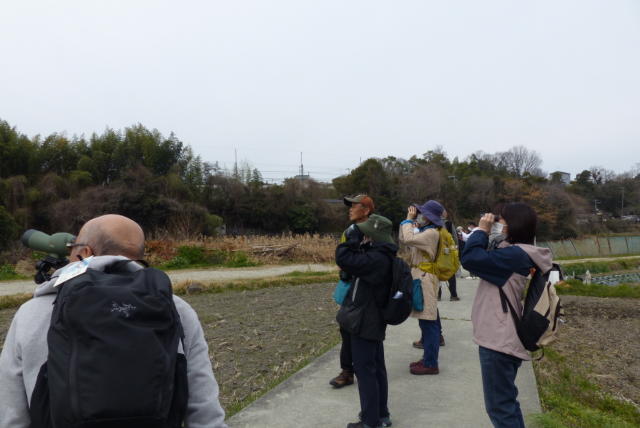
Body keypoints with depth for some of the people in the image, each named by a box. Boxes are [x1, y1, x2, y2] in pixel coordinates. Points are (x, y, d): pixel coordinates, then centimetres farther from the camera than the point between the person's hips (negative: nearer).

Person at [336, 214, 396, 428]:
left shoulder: (376, 259, -25)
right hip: (373, 321, 10)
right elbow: (357, 261, 14)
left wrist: (354, 242, -12)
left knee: (364, 371, 1)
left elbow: (343, 258, -27)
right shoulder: (382, 256, 6)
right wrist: (361, 246, -1)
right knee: (377, 368, 18)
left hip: (364, 322, -10)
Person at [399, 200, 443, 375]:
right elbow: (403, 238, 19)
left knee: (428, 322, -5)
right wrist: (408, 220, 11)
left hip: (425, 279, -10)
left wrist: (409, 220, -12)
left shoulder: (431, 233, -14)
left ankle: (430, 364, 2)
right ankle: (428, 358, 23)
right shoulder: (425, 231, 17)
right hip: (420, 277, 10)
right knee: (427, 322, 14)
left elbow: (408, 239, -25)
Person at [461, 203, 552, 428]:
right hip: (505, 339, 10)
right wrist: (486, 235, 4)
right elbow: (484, 259, 16)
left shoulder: (516, 255, -22)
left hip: (499, 341, -10)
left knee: (499, 407, 2)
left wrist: (481, 230, -14)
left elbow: (470, 258, -29)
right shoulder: (519, 254, 9)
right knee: (506, 401, 24)